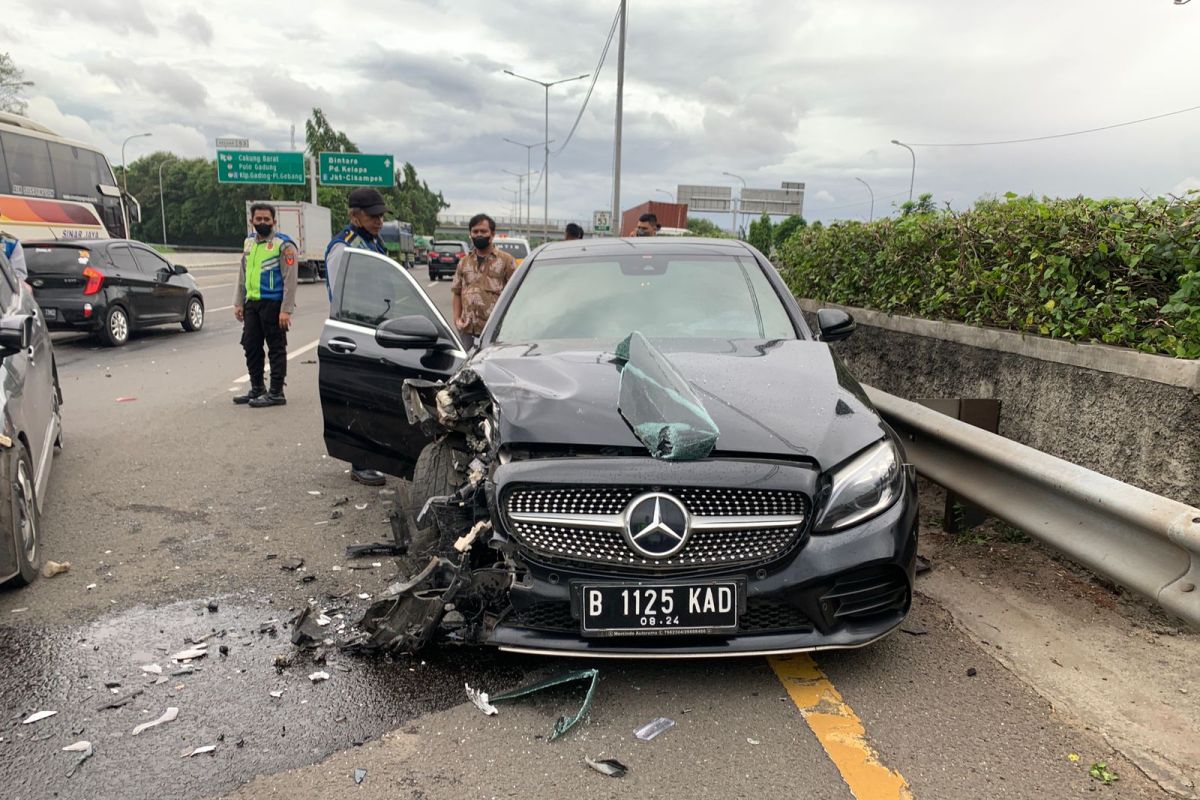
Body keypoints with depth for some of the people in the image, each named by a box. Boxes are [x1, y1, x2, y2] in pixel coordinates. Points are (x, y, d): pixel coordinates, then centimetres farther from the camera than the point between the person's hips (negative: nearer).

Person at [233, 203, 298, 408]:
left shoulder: (283, 245, -7)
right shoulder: (249, 243, 16)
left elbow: (290, 280, -13)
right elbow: (242, 274, 21)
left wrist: (286, 310, -18)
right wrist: (238, 302, 14)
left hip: (272, 304, -8)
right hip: (251, 304, 8)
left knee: (276, 349, -1)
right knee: (251, 346, 13)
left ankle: (276, 393, 5)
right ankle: (257, 389, 25)